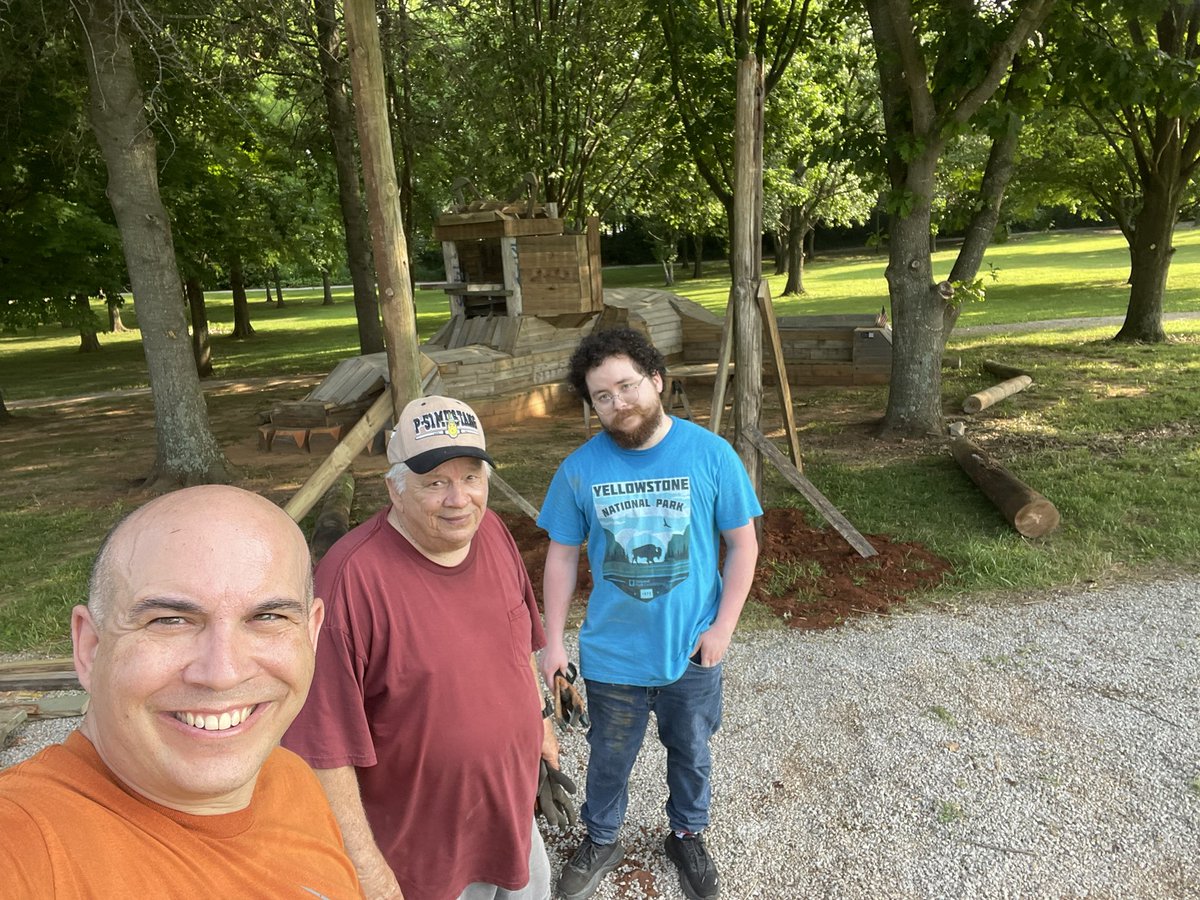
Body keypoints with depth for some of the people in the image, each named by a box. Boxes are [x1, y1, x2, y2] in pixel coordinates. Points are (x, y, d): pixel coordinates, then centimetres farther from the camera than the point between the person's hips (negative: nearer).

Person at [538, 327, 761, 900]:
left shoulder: (711, 454, -15)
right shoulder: (579, 469, -12)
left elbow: (742, 543, -6)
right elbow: (562, 555, -2)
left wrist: (722, 627, -9)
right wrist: (553, 640, 0)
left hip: (692, 652, 0)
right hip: (611, 655, 0)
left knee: (691, 755, 23)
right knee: (609, 759, 21)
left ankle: (687, 835, 52)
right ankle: (601, 842, 49)